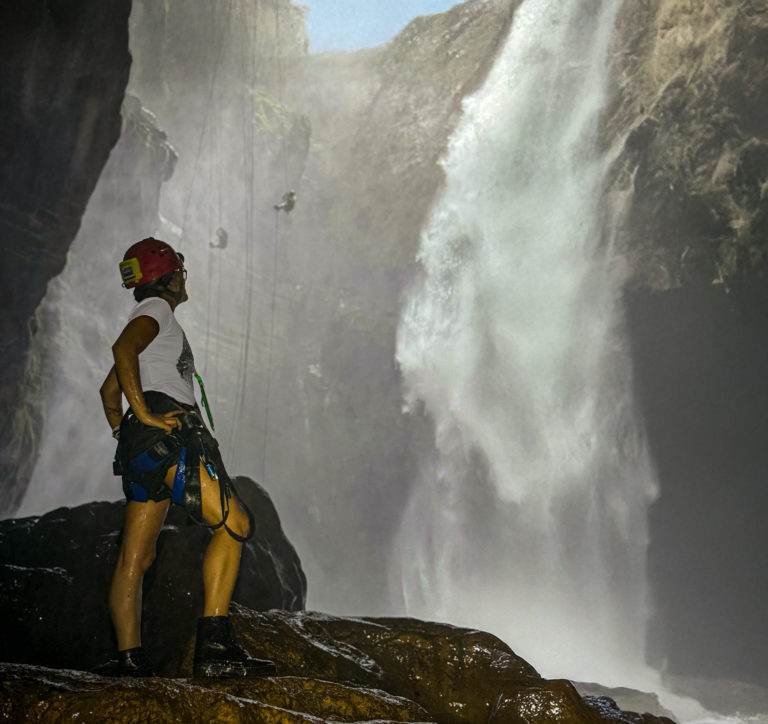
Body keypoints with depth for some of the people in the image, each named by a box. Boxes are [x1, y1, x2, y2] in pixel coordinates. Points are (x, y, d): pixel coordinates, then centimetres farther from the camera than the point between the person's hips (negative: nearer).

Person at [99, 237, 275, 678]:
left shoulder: (152, 320, 31)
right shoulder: (156, 308, 2)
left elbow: (109, 391, 36)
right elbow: (123, 349, -19)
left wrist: (124, 432, 24)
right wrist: (144, 414, -22)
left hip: (140, 445, 11)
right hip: (168, 433, -11)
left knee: (136, 557, 4)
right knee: (234, 523, -15)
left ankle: (130, 663, 2)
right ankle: (214, 645, -22)